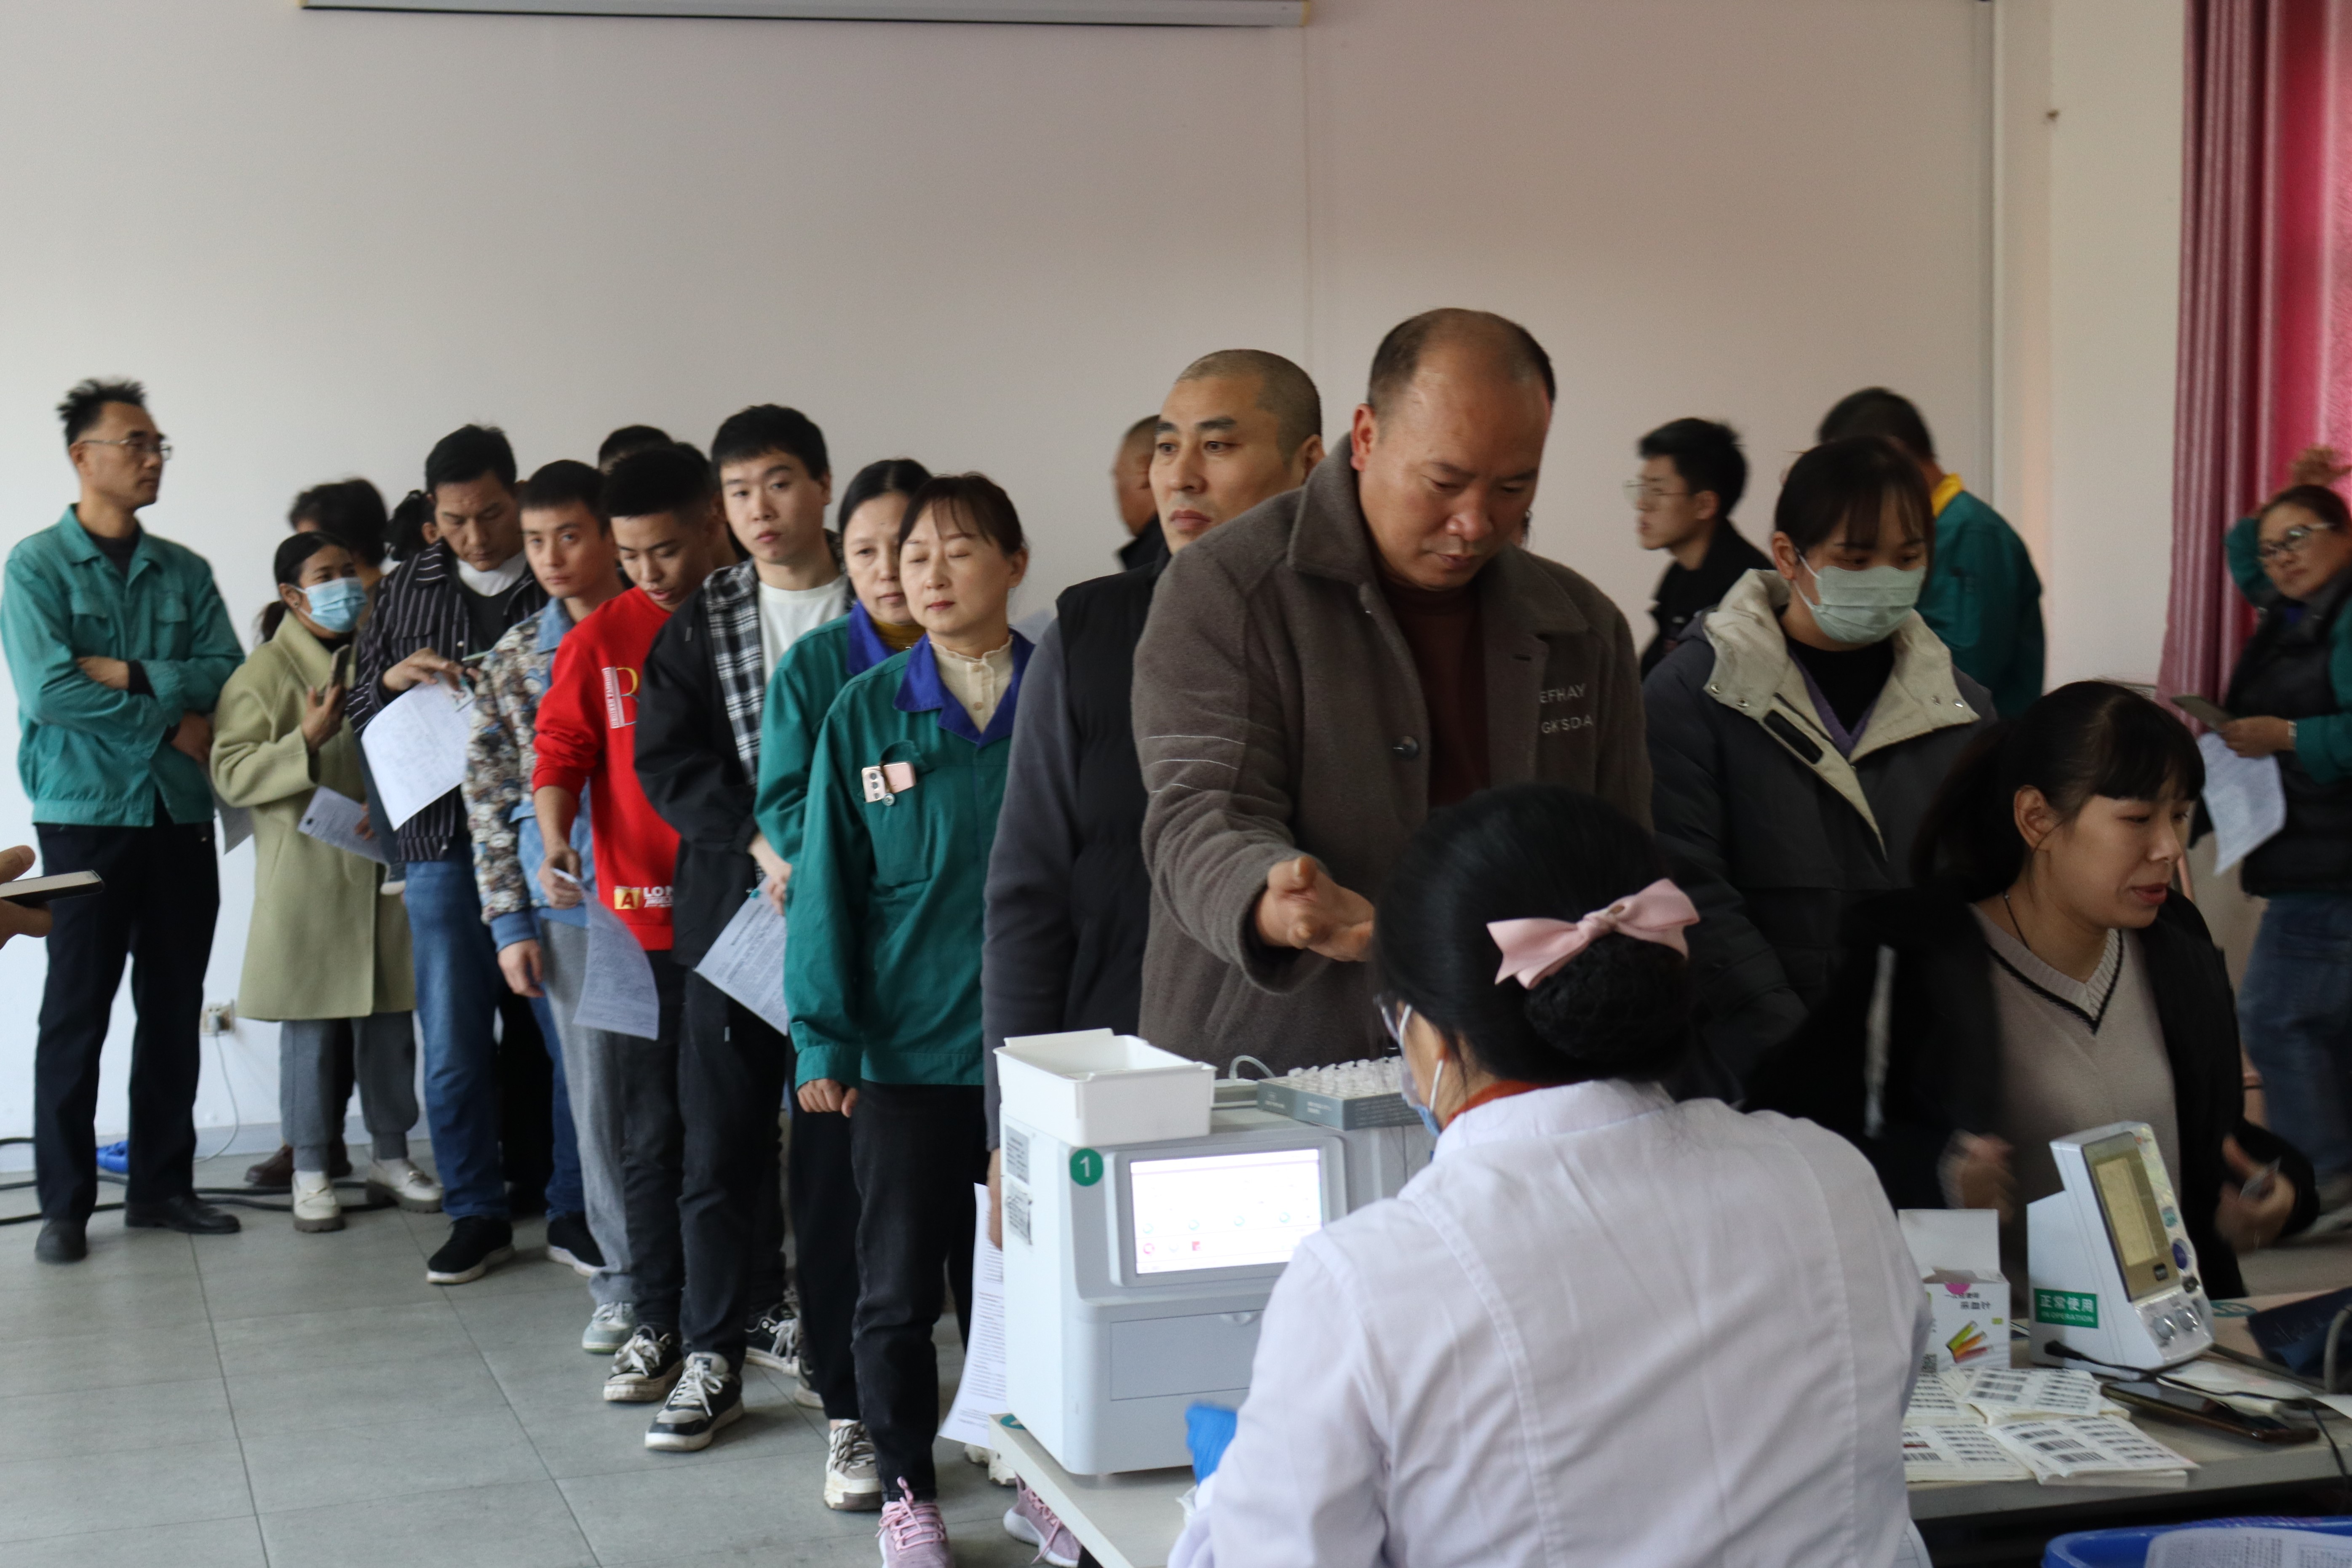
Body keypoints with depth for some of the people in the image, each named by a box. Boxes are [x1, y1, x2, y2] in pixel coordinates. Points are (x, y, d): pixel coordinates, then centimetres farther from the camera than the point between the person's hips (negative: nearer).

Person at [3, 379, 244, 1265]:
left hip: (180, 814, 5)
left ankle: (162, 1186, 18)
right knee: (77, 1013, -1)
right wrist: (172, 718, -11)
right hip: (85, 816, -4)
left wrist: (131, 675, -15)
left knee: (175, 1008, 8)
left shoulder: (184, 572, 11)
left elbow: (228, 675, -1)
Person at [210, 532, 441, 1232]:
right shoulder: (264, 673, -4)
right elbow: (231, 774, -10)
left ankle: (390, 1156, 21)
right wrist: (306, 742, -22)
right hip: (307, 876, -4)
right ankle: (311, 1172, 12)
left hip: (386, 867, 4)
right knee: (309, 1026, 2)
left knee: (390, 1017, 9)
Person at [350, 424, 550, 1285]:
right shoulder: (407, 591, 12)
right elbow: (361, 716, 17)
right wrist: (394, 679, -5)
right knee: (453, 1048, 4)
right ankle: (477, 1216, 16)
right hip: (444, 845, 3)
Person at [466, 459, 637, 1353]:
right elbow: (489, 801, 7)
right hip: (574, 903, 2)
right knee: (598, 1092, 6)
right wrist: (510, 924, 2)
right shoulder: (512, 664, 7)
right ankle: (622, 1279, 17)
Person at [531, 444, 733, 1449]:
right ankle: (656, 1322, 26)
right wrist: (556, 839, -16)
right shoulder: (600, 641, 7)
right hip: (637, 921, 3)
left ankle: (713, 1358, 5)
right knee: (649, 1132, 11)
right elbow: (559, 750, 3)